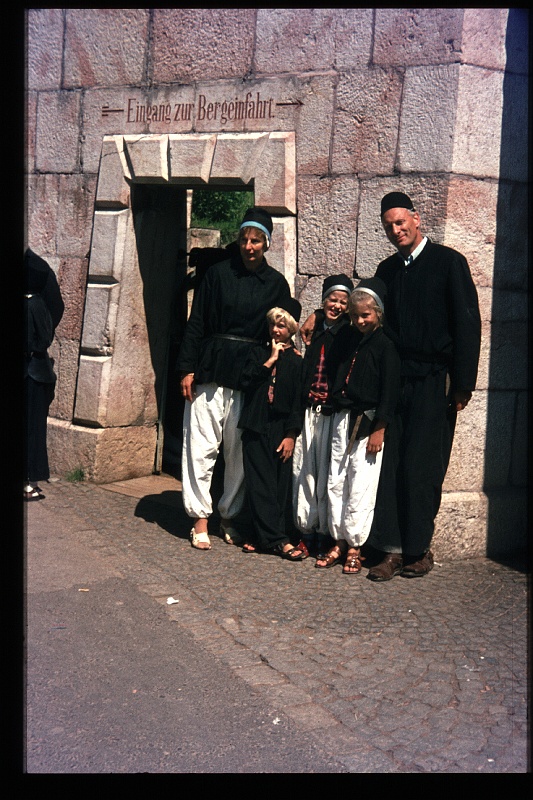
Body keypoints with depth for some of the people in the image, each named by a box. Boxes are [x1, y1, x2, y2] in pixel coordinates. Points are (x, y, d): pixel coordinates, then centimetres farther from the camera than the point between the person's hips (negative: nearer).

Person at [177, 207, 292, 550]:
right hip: (211, 371, -1)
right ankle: (200, 518, 6)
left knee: (241, 451, 5)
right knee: (202, 447, -3)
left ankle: (230, 516, 18)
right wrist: (188, 369, -3)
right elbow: (196, 323, 4)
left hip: (251, 376, 1)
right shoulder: (218, 273, 4)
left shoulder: (276, 284, 8)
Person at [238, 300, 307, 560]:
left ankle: (264, 536, 7)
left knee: (279, 484, -1)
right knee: (260, 483, -4)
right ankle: (277, 539, -2)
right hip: (255, 428, 2)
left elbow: (298, 400, -1)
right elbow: (245, 380, -2)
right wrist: (271, 359, -7)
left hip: (281, 429, -2)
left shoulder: (296, 360, 2)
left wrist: (291, 434, -7)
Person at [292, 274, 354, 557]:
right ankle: (306, 530, 16)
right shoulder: (315, 331, 14)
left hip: (332, 412, -5)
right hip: (308, 409, 5)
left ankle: (325, 533, 8)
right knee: (304, 468, 6)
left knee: (327, 472, -2)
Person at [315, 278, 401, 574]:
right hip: (342, 419, 6)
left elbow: (390, 391, -11)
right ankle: (339, 541, 19)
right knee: (335, 483, 8)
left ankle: (355, 546, 8)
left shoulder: (385, 345, -8)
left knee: (360, 488, -2)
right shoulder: (346, 337, 10)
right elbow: (332, 369, 23)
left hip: (369, 423, -6)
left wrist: (379, 430, -13)